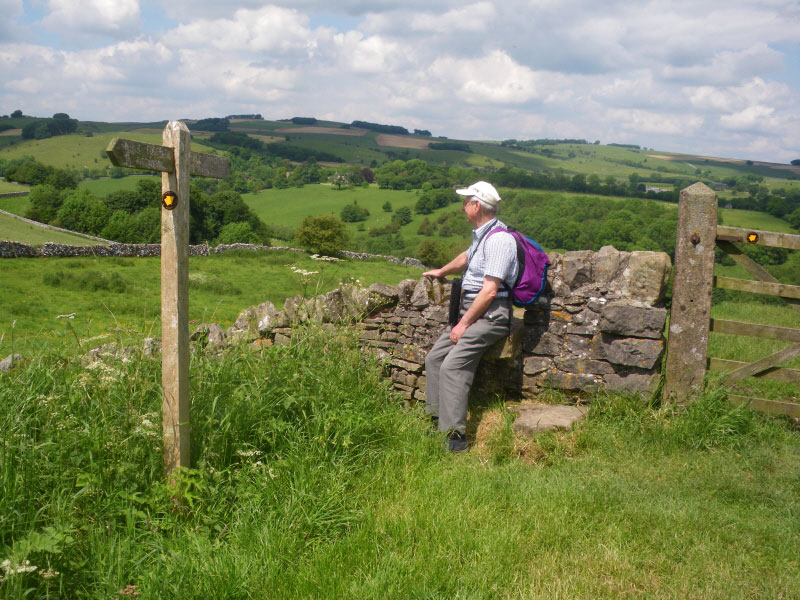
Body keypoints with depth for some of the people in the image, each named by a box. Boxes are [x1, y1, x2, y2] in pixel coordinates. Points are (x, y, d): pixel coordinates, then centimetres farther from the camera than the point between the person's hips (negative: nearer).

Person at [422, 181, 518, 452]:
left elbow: (490, 290, -22)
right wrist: (441, 271, 53)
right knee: (434, 358, 6)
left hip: (490, 314, -10)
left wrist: (464, 323, -18)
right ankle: (437, 421, 12)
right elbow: (466, 257, 37)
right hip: (470, 309, 10)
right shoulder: (480, 235, 13)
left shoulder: (499, 239, -18)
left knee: (453, 365, -21)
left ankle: (455, 437, -22)